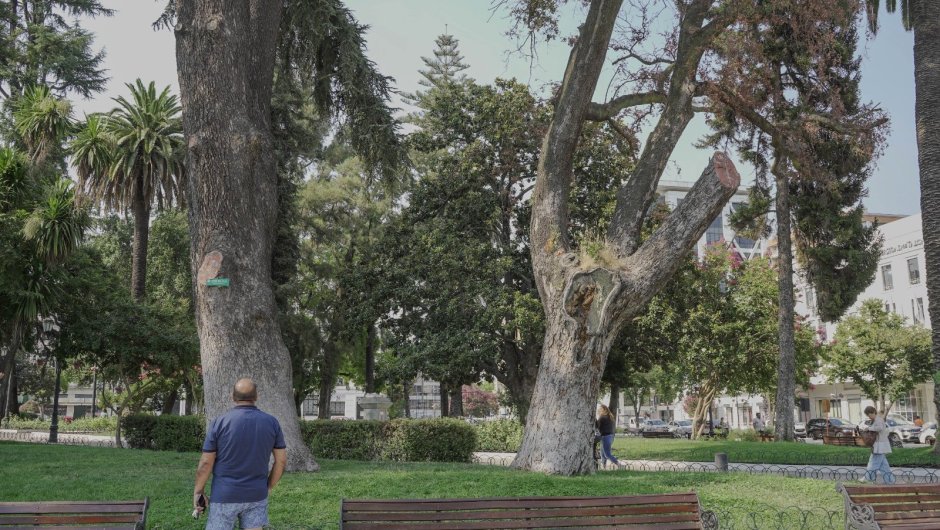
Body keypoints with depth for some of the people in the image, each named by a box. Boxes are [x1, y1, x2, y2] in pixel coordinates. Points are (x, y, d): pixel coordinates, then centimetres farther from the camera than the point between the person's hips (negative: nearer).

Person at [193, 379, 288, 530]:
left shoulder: (220, 422, -11)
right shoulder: (271, 422, -4)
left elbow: (205, 463, -9)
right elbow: (282, 460, 0)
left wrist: (198, 492, 3)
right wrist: (268, 487, 14)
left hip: (225, 495, -2)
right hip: (256, 495, 3)